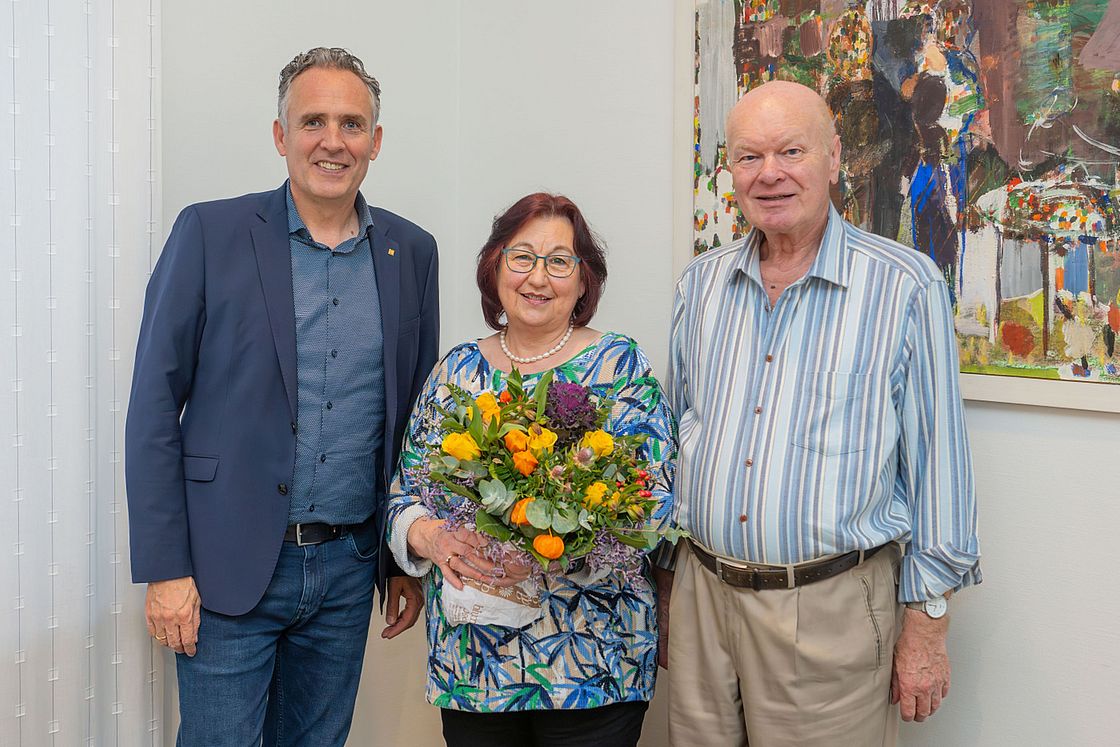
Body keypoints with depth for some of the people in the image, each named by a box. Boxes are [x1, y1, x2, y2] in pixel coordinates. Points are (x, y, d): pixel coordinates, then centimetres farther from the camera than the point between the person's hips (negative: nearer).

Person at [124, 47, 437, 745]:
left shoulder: (411, 252, 5)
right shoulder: (210, 233, -5)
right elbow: (155, 406, -6)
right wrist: (165, 568, -10)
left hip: (349, 569, 3)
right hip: (229, 566, -3)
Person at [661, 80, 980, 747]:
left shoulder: (905, 285, -7)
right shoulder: (702, 283, 6)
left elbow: (937, 464, -6)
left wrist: (927, 623, -5)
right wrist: (668, 565, 14)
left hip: (830, 609, -4)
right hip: (701, 593, 4)